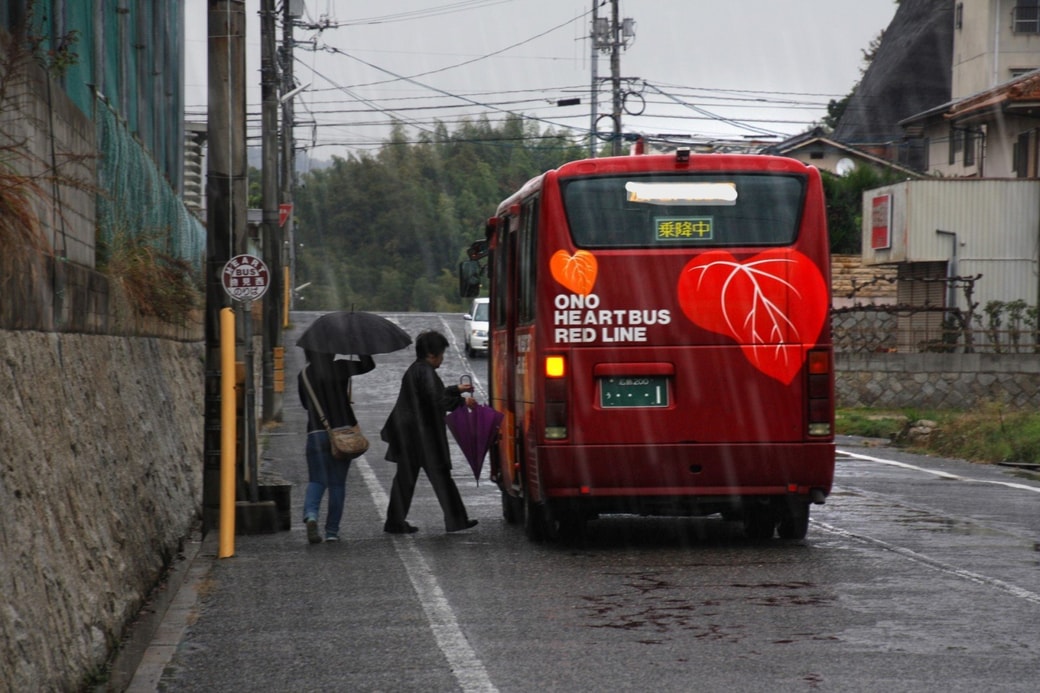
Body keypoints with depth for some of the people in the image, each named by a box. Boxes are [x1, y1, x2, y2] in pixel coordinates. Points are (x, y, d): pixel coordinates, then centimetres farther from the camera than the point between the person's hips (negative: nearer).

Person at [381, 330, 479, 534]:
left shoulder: (414, 370, 16)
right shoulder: (425, 372, -16)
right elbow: (437, 400, -23)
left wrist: (457, 389, 36)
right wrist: (462, 401, -12)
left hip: (408, 434, 10)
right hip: (424, 434, -10)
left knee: (405, 477, 10)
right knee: (440, 475, -2)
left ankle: (396, 522, 11)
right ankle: (455, 520, 3)